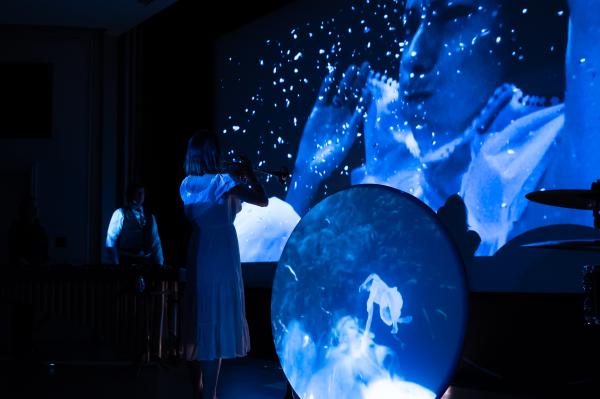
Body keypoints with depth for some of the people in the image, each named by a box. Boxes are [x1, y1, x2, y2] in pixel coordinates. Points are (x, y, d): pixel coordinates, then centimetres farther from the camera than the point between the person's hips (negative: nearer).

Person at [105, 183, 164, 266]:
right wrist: (116, 264, -9)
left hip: (146, 263, 3)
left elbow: (156, 243, 12)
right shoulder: (120, 214, 1)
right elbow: (110, 242, -2)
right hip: (126, 262, -3)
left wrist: (160, 264, 3)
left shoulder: (150, 217, 14)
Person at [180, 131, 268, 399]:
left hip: (197, 255, 6)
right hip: (221, 256, -6)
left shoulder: (188, 184, 5)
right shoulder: (222, 182, -13)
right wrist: (248, 173, 2)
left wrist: (234, 177, 20)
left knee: (199, 318, 16)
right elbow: (263, 201, -11)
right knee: (217, 321, -2)